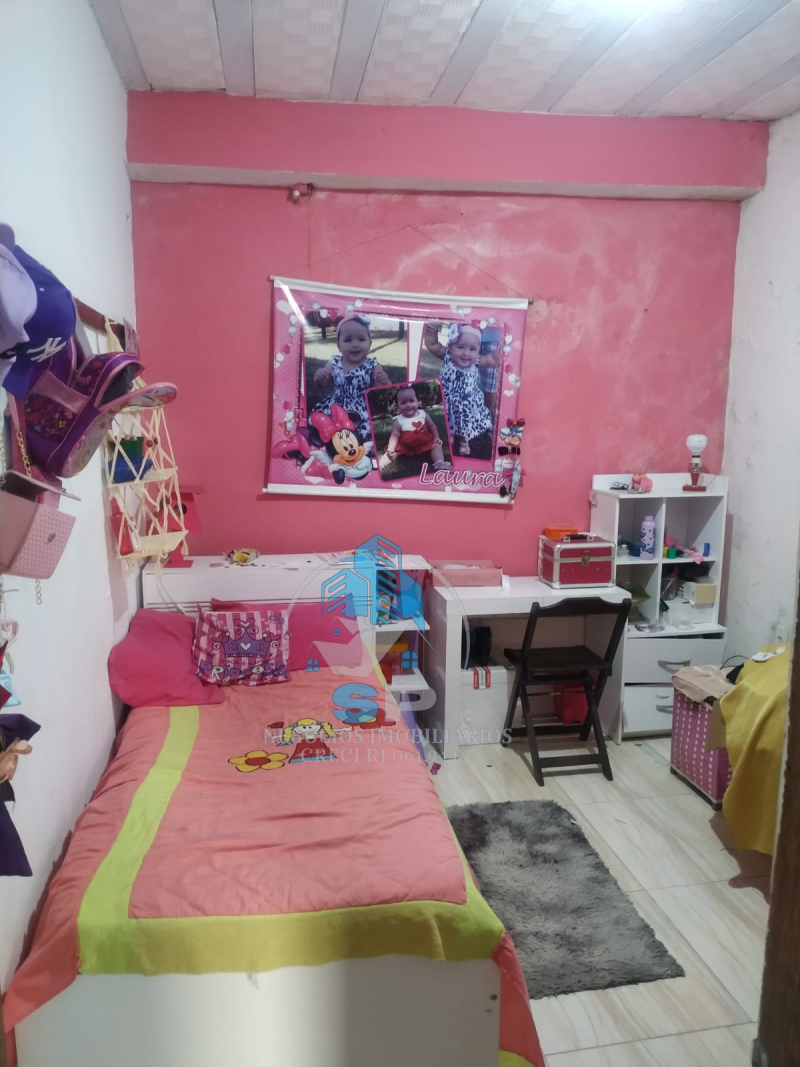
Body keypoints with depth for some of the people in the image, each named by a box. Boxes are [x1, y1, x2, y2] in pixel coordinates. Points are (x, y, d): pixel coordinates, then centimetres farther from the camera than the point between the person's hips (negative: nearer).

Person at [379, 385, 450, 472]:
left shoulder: (423, 414, -1)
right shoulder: (398, 421, -8)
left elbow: (432, 426, 12)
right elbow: (394, 436, -8)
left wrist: (436, 437, -2)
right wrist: (390, 449, -21)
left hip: (425, 444, 1)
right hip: (405, 446, -1)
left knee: (436, 445, -19)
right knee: (394, 451, -18)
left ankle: (440, 464, -38)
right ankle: (378, 466, -30)